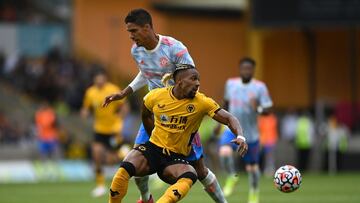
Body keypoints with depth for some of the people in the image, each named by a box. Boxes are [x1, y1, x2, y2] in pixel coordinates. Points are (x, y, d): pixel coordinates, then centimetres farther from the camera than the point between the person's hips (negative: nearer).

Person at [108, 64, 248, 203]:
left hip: (176, 158, -1)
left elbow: (229, 119, -10)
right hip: (153, 149, 1)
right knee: (124, 171, -29)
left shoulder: (202, 103, -8)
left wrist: (240, 137, -29)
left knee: (190, 177, -36)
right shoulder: (155, 96, -3)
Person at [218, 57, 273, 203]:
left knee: (252, 167, 9)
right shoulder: (231, 84, 1)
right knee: (224, 153, -28)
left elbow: (267, 110, -11)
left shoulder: (260, 87, -9)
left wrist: (258, 108, -32)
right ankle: (232, 177, -1)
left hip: (251, 134, -1)